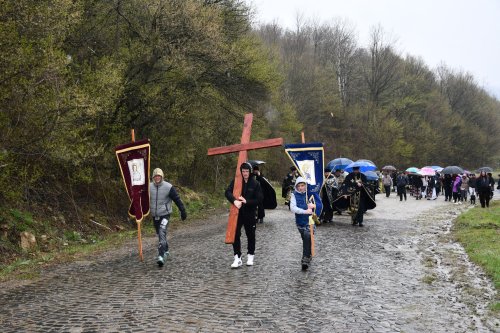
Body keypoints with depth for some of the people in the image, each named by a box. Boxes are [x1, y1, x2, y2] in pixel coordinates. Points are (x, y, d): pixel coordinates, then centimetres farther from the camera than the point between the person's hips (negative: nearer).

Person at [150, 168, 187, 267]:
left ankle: (161, 256, -25)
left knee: (162, 233, -20)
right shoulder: (149, 187, -1)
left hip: (165, 215, -5)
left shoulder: (168, 187, -10)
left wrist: (183, 212, -4)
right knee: (160, 234, 16)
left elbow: (177, 200, -6)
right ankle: (166, 251, 38)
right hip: (154, 216, 5)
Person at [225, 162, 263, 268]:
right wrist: (234, 201, -28)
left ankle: (250, 256, 27)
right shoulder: (236, 181, 1)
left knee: (251, 235, 10)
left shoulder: (255, 183, -3)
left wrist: (246, 201, -19)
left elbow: (259, 199, -7)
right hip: (237, 212, 1)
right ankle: (237, 258, 0)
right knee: (235, 234, -6)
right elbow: (228, 192, -10)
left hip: (250, 213, 0)